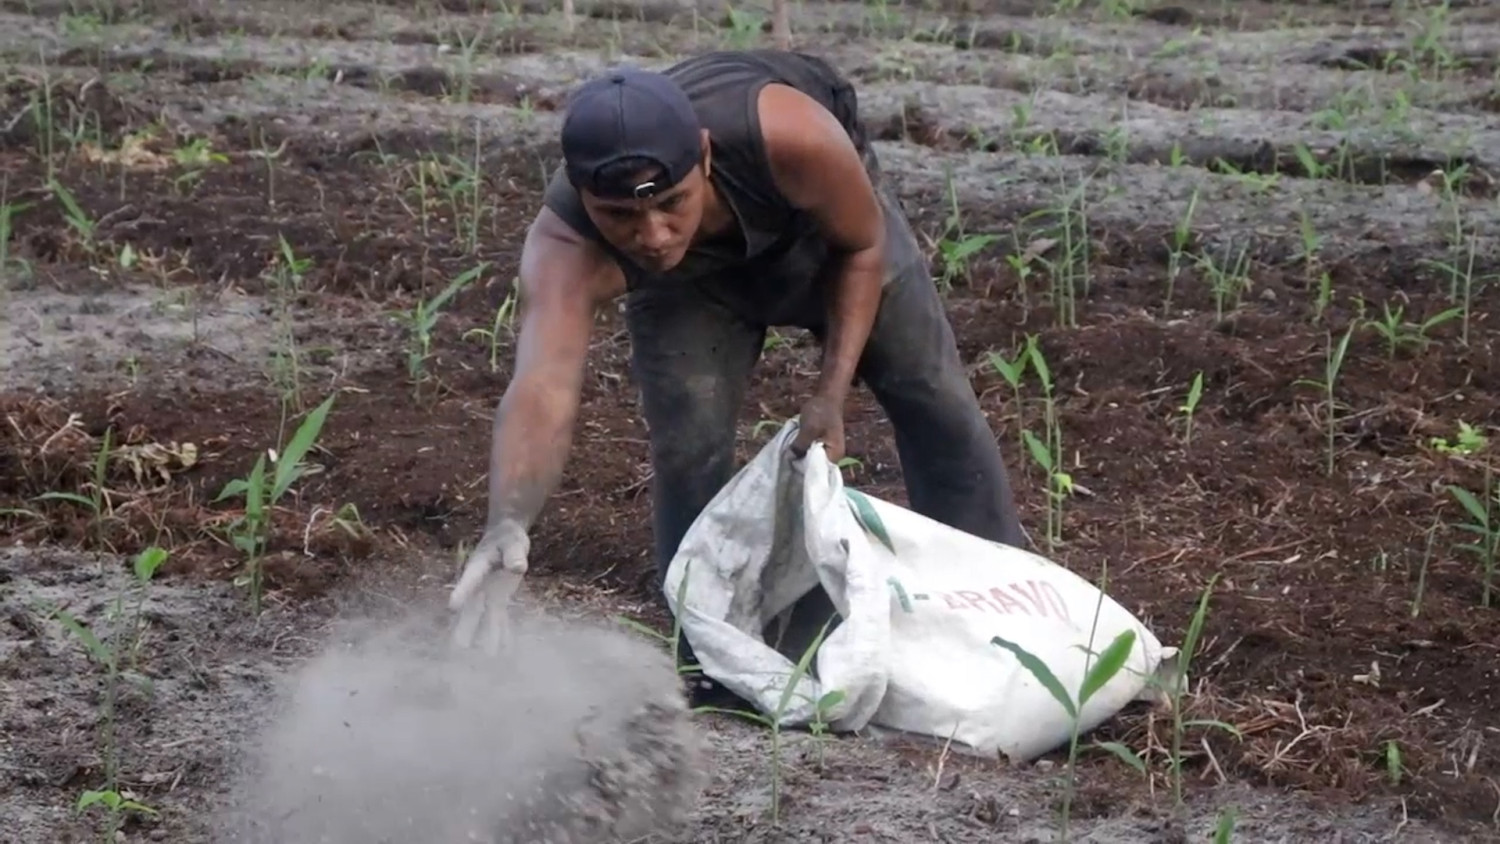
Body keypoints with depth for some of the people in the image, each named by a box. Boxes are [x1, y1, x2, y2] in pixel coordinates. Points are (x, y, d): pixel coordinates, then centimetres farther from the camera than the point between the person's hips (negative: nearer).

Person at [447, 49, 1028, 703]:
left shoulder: (789, 137, -45)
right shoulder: (565, 248, -44)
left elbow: (862, 248, -23)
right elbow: (543, 388, -61)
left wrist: (831, 393, -27)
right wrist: (508, 528, -77)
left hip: (822, 218, 1)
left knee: (932, 397, 3)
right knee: (687, 444, -15)